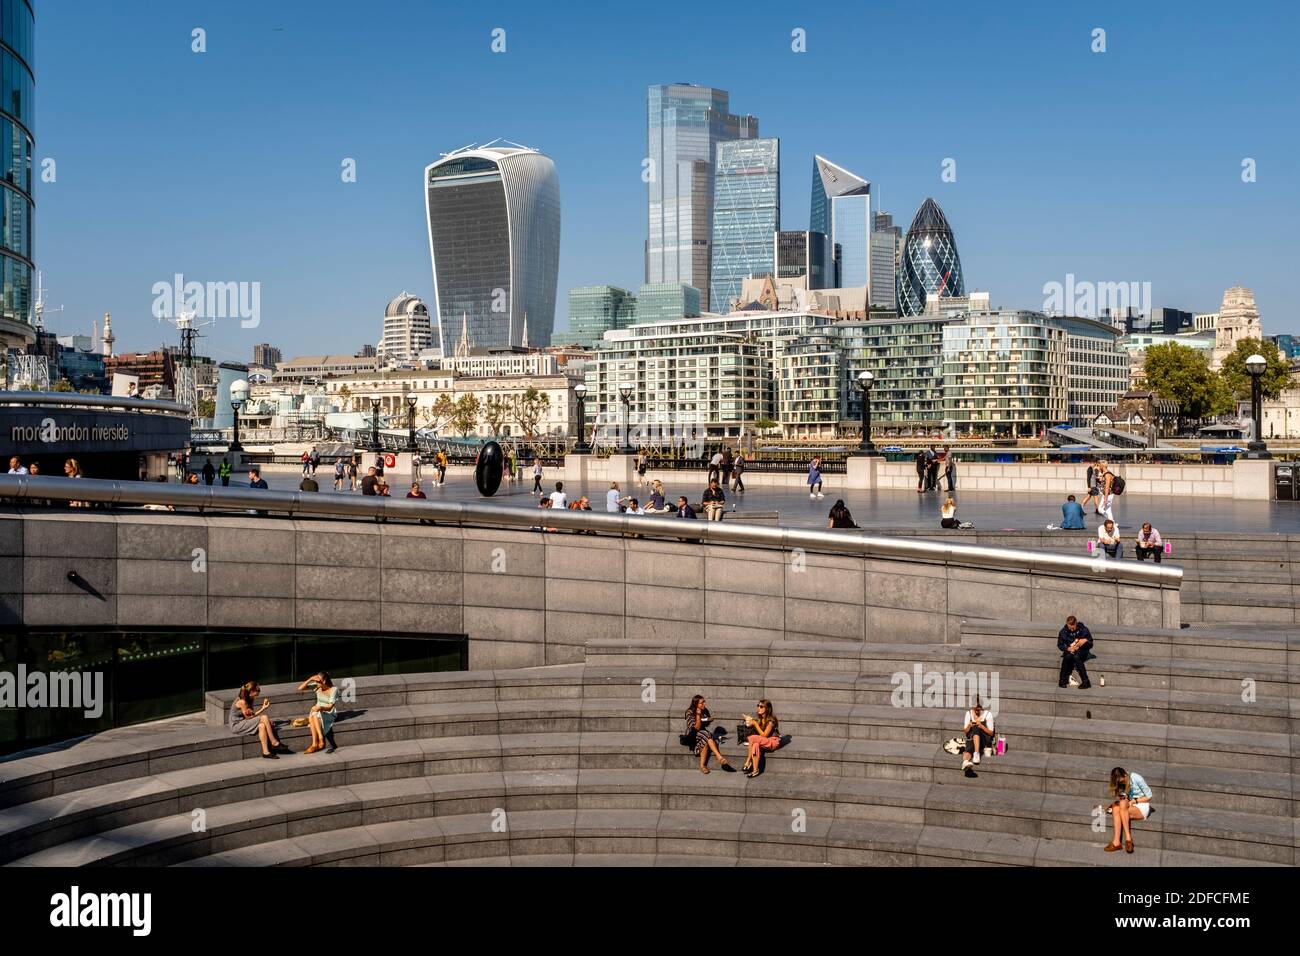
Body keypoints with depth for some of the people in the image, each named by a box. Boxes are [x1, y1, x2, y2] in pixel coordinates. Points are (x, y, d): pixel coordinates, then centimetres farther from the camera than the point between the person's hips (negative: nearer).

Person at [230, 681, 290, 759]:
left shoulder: (249, 699, 7)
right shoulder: (242, 702, -21)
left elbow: (251, 715, 3)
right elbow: (248, 717, -17)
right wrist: (263, 709, -14)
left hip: (243, 723, 9)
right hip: (236, 725, -9)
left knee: (262, 725, -19)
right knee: (264, 718, -21)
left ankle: (265, 752, -23)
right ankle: (274, 743, -12)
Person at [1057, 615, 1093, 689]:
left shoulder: (1083, 629, -9)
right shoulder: (1063, 631, -3)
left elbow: (1090, 644, -2)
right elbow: (1059, 645, 4)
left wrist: (1085, 641, -25)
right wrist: (1068, 648, -15)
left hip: (1081, 651, -2)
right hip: (1069, 651, 2)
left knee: (1076, 657, -36)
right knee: (1068, 656, -34)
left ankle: (1086, 682, -34)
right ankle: (1063, 680, -27)